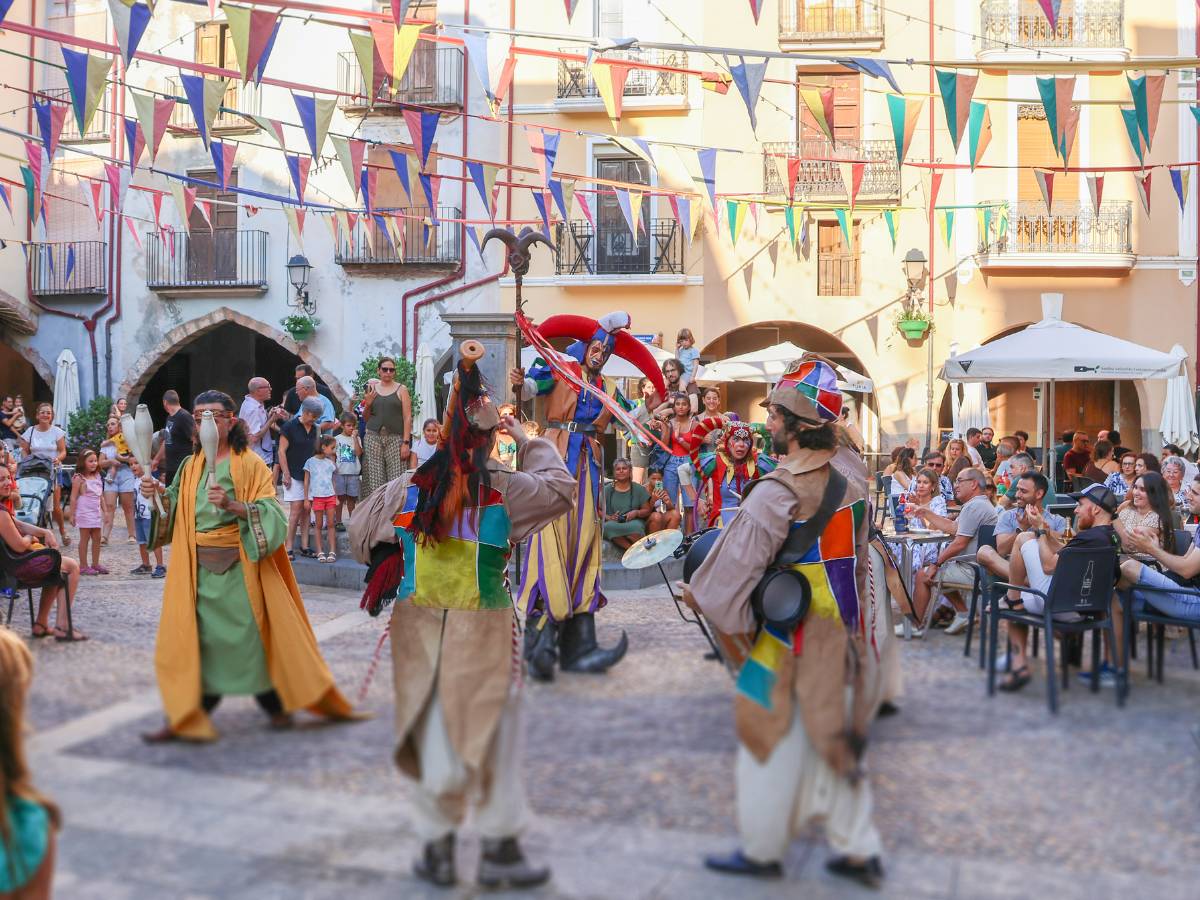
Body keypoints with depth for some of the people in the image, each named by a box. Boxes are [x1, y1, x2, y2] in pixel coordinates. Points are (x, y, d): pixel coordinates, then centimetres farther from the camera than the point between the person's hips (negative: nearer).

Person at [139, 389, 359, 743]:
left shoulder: (250, 464, -4)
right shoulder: (190, 465, 12)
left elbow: (270, 512, -14)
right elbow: (179, 510, 18)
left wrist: (233, 505, -29)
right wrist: (161, 493, -1)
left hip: (238, 568, -4)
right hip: (198, 568, 5)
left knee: (251, 635, 0)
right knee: (194, 638, 3)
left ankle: (277, 706, 18)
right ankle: (183, 717, 9)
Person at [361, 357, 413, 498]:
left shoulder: (401, 390, 6)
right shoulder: (372, 389, 13)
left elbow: (407, 417, 0)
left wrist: (406, 442, -9)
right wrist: (367, 405, -1)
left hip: (395, 439, -2)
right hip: (373, 437, 2)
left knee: (396, 480, -10)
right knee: (374, 481, -3)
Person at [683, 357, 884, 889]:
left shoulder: (777, 493, -25)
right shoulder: (851, 474, -3)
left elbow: (738, 561, -17)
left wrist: (699, 592, 0)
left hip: (790, 640, -7)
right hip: (844, 631, 7)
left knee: (773, 738, 9)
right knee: (834, 736, 18)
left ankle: (762, 849, 24)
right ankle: (858, 850, 25)